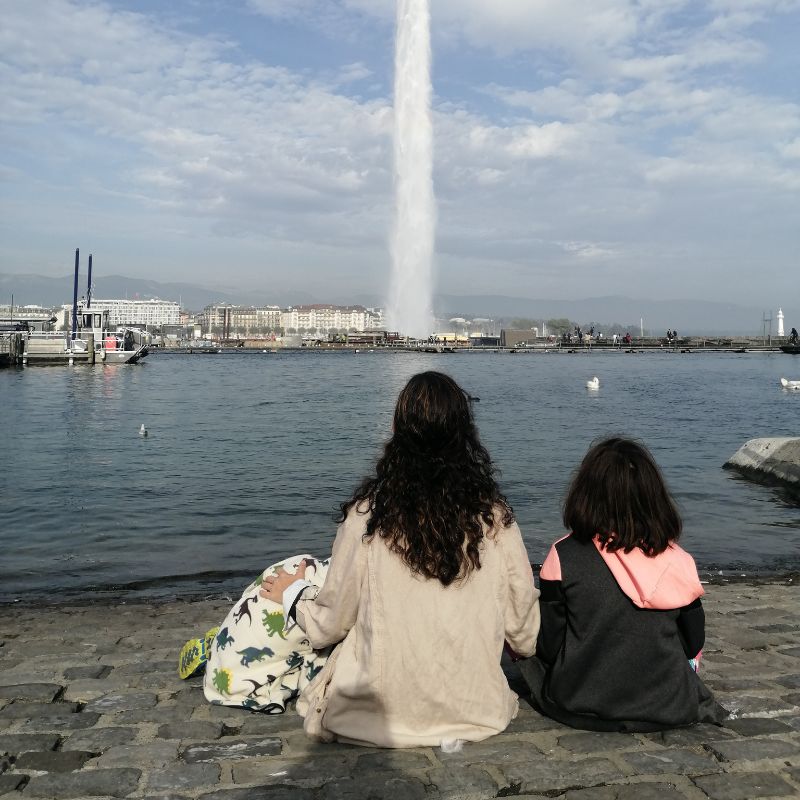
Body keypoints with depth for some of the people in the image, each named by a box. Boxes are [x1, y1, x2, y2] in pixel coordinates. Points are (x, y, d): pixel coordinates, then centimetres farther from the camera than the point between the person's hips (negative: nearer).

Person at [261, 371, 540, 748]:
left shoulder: (367, 512, -14)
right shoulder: (494, 515, -10)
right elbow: (525, 633, -1)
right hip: (475, 710, 2)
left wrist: (292, 595, 18)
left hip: (383, 712, -1)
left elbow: (331, 622, -4)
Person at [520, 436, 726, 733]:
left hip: (579, 707, -3)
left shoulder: (563, 556, -17)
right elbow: (694, 645, 0)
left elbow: (548, 647, -12)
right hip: (668, 709, 4)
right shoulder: (677, 560, -11)